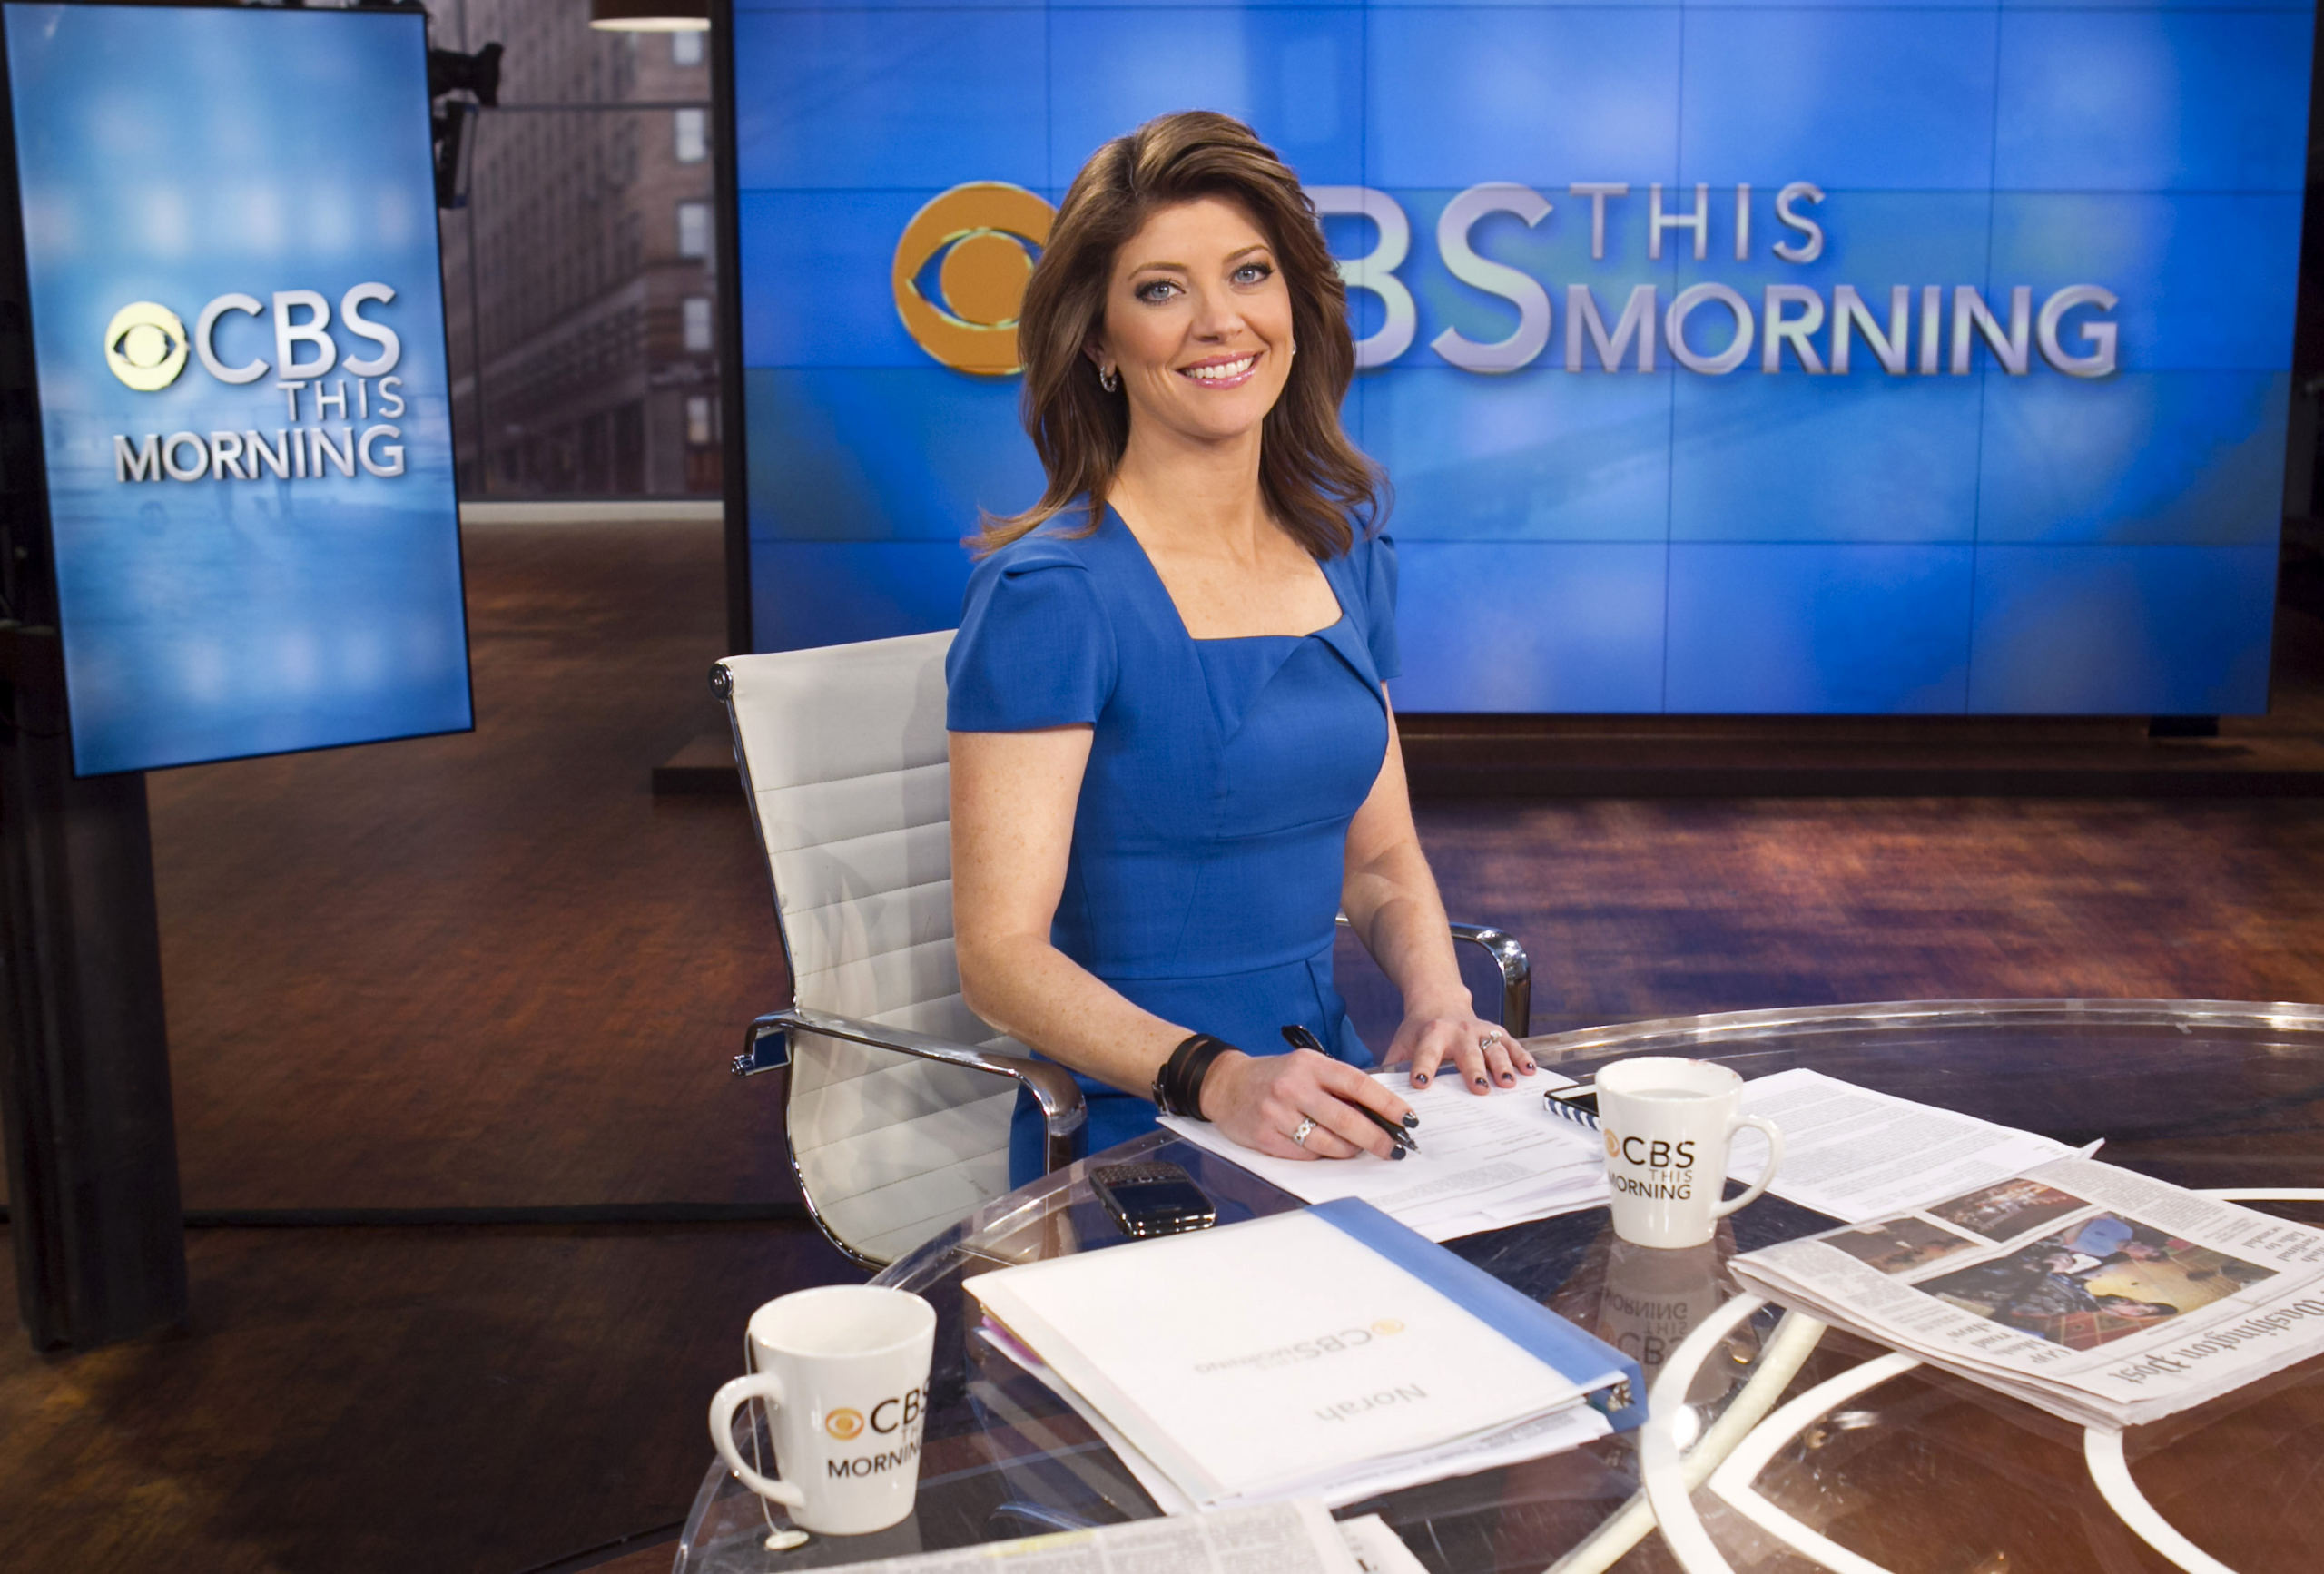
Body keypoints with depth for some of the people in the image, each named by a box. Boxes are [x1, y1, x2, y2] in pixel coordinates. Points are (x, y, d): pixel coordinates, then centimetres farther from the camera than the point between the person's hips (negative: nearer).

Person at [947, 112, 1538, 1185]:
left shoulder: (1345, 543, 9)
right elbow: (1002, 953, -15)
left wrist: (1437, 1000, -4)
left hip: (1321, 1114, 7)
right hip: (1133, 1147, -6)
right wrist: (1216, 1078, -29)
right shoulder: (1051, 593, -12)